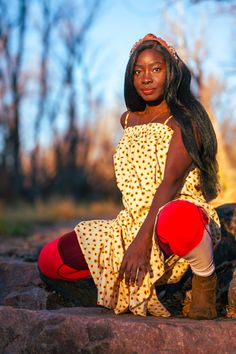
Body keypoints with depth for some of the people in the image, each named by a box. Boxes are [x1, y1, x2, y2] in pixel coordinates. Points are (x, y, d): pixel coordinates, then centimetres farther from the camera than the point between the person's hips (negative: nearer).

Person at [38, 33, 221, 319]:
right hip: (134, 222, 7)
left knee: (175, 221, -47)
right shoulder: (129, 120, 15)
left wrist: (143, 240, -30)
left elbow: (171, 181, -19)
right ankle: (144, 285, 2)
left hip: (180, 215, -6)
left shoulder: (183, 122, -7)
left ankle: (205, 277, -12)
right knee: (50, 261, -5)